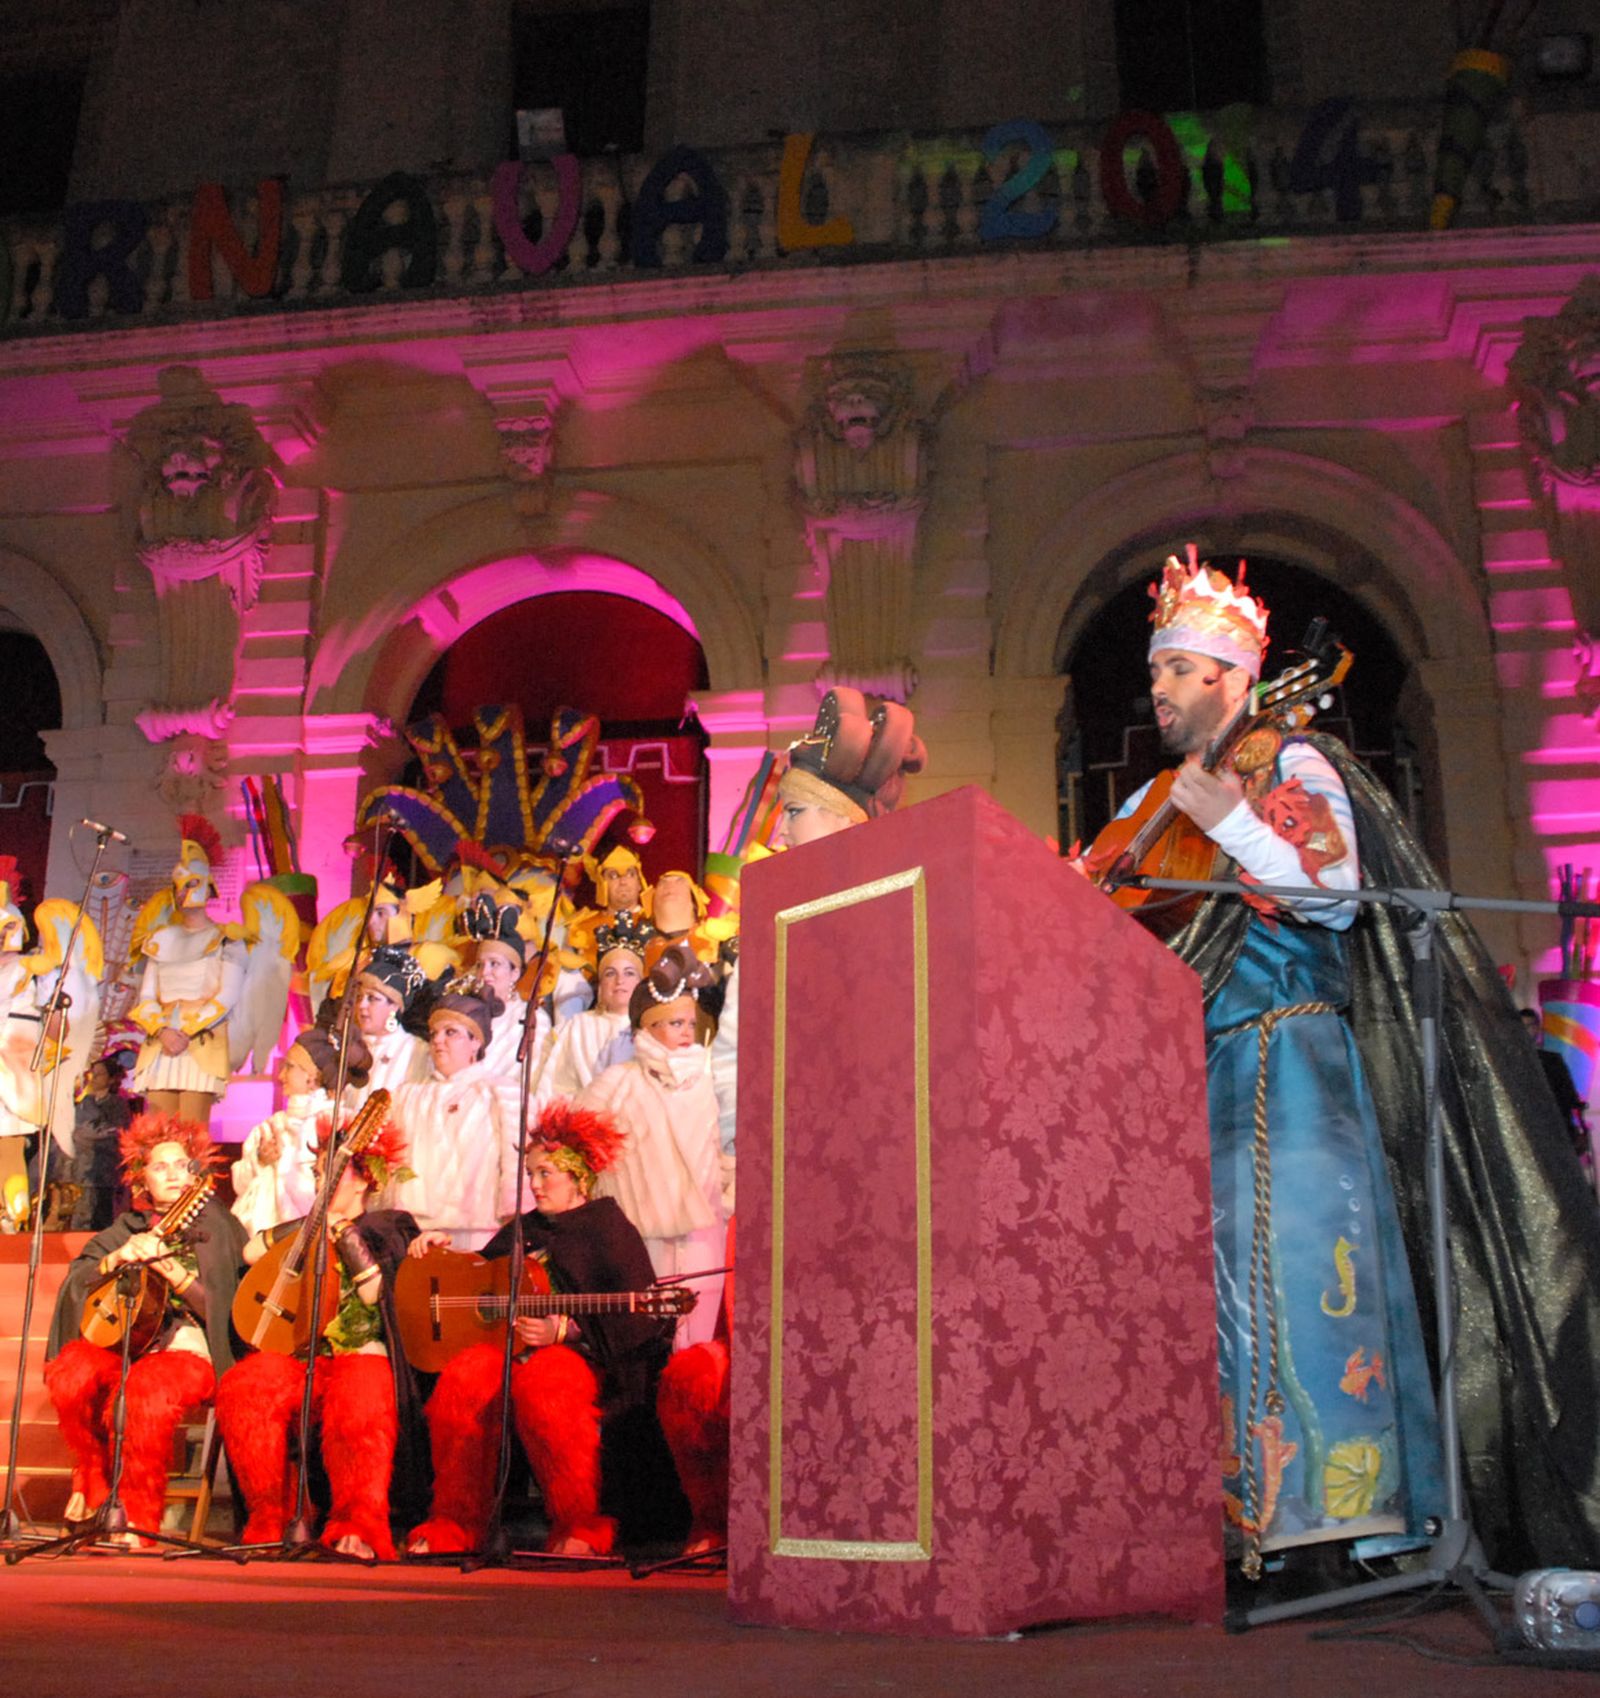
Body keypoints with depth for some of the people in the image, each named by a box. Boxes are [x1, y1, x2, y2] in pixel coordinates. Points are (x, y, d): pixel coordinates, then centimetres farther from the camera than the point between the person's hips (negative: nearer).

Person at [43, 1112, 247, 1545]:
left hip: (190, 1350, -4)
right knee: (70, 1372, -25)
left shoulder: (215, 1225, 1)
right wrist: (120, 1258, -12)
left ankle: (139, 1517, -18)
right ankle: (94, 1476, 1)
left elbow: (221, 1308, -8)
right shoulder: (129, 1226, 15)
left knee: (145, 1389, -35)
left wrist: (169, 1269, -20)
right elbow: (76, 1278, 6)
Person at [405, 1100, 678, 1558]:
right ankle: (455, 1525, -17)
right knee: (462, 1380, -28)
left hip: (579, 1353, -5)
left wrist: (564, 1332, -19)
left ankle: (583, 1530, -26)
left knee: (539, 1386, -39)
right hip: (514, 1344, 5)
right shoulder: (524, 1229, 22)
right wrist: (441, 1248, 15)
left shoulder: (610, 1229, 3)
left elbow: (636, 1322, -7)